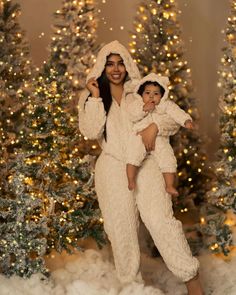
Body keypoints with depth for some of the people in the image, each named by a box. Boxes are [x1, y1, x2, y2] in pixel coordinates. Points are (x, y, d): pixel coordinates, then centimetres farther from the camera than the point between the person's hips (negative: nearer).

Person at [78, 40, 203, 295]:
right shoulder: (90, 97, 9)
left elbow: (173, 119, 7)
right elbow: (90, 132, -7)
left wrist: (155, 126, -13)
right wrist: (95, 97, -9)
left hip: (145, 166, -1)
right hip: (113, 169, 1)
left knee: (161, 221, -13)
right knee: (121, 228, 4)